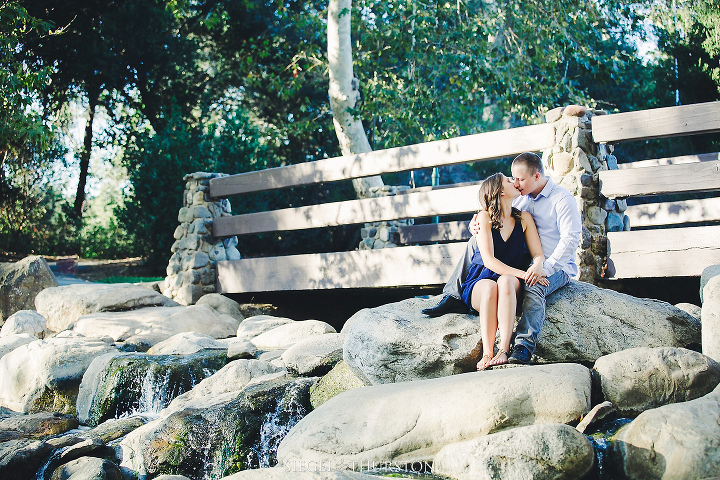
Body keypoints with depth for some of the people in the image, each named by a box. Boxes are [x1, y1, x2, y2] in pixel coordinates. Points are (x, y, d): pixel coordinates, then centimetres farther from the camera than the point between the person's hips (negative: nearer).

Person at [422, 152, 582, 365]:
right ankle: (454, 298, -4)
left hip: (556, 267, -7)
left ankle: (523, 347, -52)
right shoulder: (522, 198, 13)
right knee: (477, 241, 2)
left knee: (534, 287, -41)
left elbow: (570, 239, -20)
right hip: (524, 263, 7)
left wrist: (545, 268, -31)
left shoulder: (562, 199, -10)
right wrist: (477, 224, -1)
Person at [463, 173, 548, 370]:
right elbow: (488, 260, -13)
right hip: (480, 281, -2)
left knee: (506, 281, -34)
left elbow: (538, 255, 3)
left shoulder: (523, 218, 9)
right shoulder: (484, 217, -3)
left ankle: (503, 350, -45)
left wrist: (535, 269, -23)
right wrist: (522, 274, -26)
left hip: (512, 280, 2)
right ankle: (487, 353, -45)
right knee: (490, 287, -37)